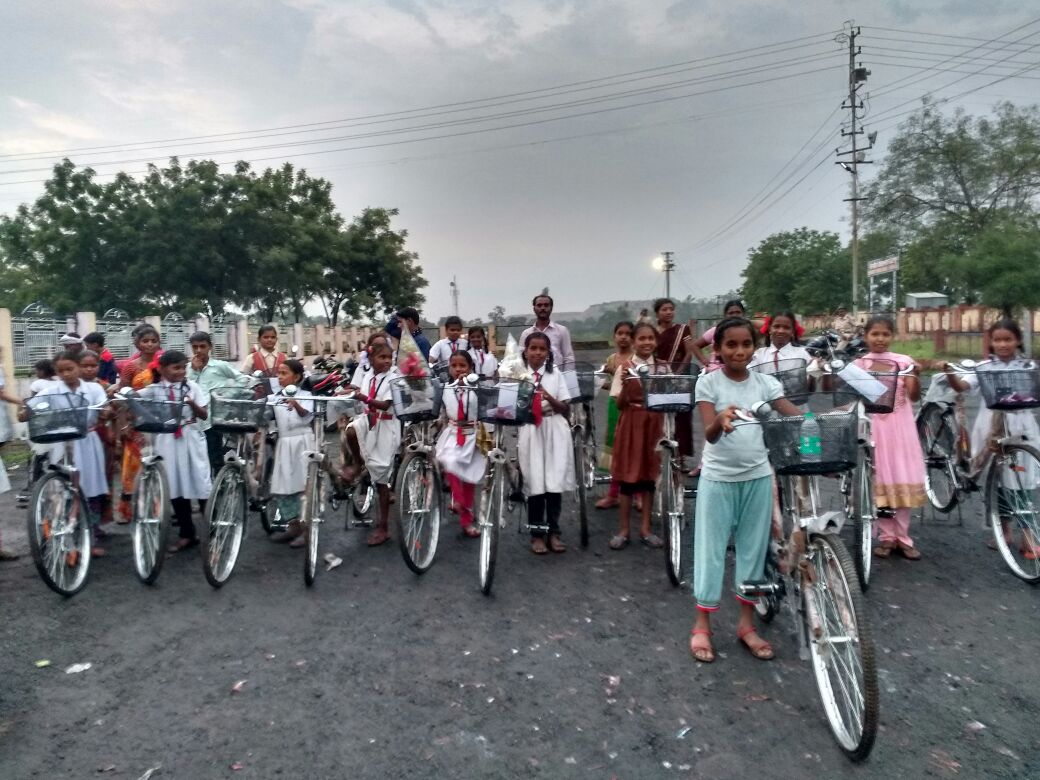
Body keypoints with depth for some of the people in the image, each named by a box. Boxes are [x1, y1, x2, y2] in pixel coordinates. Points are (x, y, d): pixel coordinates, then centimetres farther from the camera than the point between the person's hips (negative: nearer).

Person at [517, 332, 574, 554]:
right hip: (531, 431, -1)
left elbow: (565, 409, 1)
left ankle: (554, 532, 15)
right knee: (535, 484, 0)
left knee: (555, 483, 1)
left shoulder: (555, 373, 5)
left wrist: (549, 398, -14)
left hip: (555, 432, 1)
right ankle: (537, 534, 13)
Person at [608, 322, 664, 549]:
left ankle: (645, 528, 19)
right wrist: (625, 384, -22)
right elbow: (619, 403, -6)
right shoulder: (625, 367, -4)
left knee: (650, 473, 8)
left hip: (654, 423, 3)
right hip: (631, 424, -2)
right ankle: (623, 529, 12)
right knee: (628, 475, 1)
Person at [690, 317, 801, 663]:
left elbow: (797, 416, -9)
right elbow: (709, 435, -19)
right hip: (718, 478, -3)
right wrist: (720, 420, -42)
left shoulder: (765, 382, 2)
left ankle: (746, 624, 27)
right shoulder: (708, 382, -8)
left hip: (757, 477, 4)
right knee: (711, 549, 4)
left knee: (753, 548, 12)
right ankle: (702, 625, 18)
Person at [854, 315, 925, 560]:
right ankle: (886, 537, 13)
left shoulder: (903, 361, 1)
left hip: (899, 427, 0)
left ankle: (902, 537, 14)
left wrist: (914, 375, -21)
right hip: (873, 427, 0)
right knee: (879, 480, 3)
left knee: (903, 479, 3)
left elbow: (914, 396, -4)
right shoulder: (859, 364, 3)